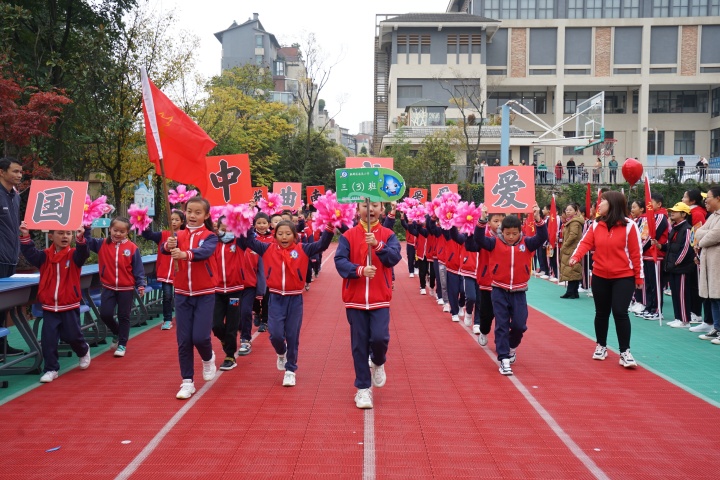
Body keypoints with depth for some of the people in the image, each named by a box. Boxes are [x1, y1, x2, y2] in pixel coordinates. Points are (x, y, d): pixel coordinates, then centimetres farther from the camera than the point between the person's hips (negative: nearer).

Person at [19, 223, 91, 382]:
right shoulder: (45, 256, 2)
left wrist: (80, 239, -44)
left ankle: (84, 351, 41)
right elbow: (30, 253, -9)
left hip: (70, 306, -2)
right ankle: (51, 369, 11)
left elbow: (83, 254, -26)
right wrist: (25, 237, -23)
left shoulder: (73, 255, -6)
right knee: (48, 339, -1)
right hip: (49, 306, 2)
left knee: (72, 335, 9)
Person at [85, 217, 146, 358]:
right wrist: (86, 228, -20)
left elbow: (138, 269, -5)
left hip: (126, 288, -2)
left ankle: (122, 344, 21)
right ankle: (116, 333, 30)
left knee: (124, 317, 7)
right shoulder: (102, 244, -2)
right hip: (108, 287, 2)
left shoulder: (132, 248, -9)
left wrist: (141, 284, -10)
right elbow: (87, 241, -7)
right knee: (105, 314, -1)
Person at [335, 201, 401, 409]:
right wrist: (360, 270, -26)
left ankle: (378, 363, 22)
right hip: (355, 298, 0)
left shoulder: (388, 235, 2)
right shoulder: (348, 236, 0)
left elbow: (394, 258, -13)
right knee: (359, 344, 4)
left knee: (380, 337, -13)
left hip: (380, 298, 0)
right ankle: (363, 388, 17)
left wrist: (377, 245, -28)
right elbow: (340, 261, -10)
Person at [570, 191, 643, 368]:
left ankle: (625, 352, 0)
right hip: (600, 276, 4)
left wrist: (639, 276, -6)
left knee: (620, 312, -10)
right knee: (601, 313, 13)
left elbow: (635, 253, -7)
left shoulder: (629, 225, -9)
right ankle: (601, 346, 30)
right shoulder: (596, 225, 2)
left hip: (623, 277, -4)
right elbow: (586, 242, -8)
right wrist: (575, 256, -28)